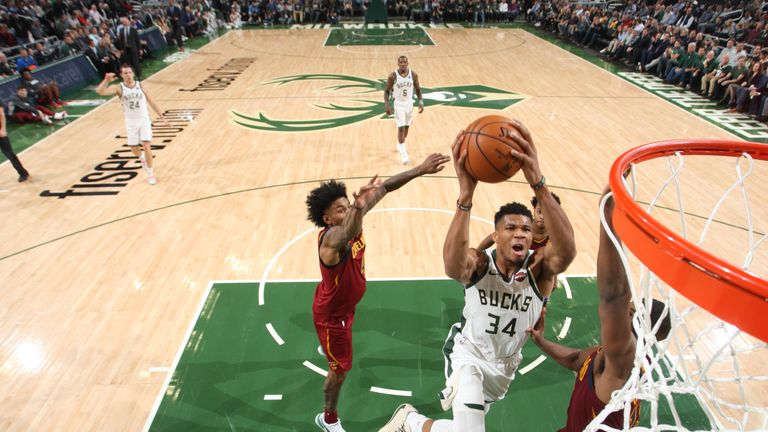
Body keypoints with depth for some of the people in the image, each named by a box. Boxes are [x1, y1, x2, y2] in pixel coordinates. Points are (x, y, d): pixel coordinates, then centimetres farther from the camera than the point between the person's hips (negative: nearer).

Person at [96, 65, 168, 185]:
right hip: (131, 122, 1)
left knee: (146, 145, -12)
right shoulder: (119, 88, -8)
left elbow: (151, 102, 7)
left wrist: (162, 117, 8)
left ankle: (150, 173, 1)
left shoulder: (140, 86, -2)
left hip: (144, 120, 0)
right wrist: (106, 80, -38)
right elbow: (100, 91, -22)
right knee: (134, 149, 9)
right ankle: (142, 157, 47)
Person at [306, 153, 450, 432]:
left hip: (344, 304, 8)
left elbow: (384, 187, -18)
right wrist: (358, 208, -89)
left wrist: (420, 170, -24)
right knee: (341, 369, 9)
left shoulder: (352, 223, -19)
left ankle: (328, 346, 78)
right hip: (331, 313, -8)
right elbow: (347, 235, -68)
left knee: (341, 344, 40)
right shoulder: (332, 237, -41)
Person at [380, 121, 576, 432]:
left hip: (505, 364, 3)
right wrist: (466, 194, -66)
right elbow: (452, 264, -53)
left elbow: (567, 250, -49)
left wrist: (538, 183, -63)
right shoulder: (479, 263, -27)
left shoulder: (539, 268, -25)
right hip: (468, 353, -3)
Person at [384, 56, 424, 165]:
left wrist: (421, 102, -6)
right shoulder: (393, 76, -14)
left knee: (406, 126, 16)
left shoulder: (413, 75, -6)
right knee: (401, 128, -9)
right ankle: (403, 153, -4)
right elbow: (387, 91, -7)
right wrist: (387, 105, -18)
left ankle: (400, 146, 40)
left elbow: (417, 89, 5)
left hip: (409, 103, 4)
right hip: (398, 104, -4)